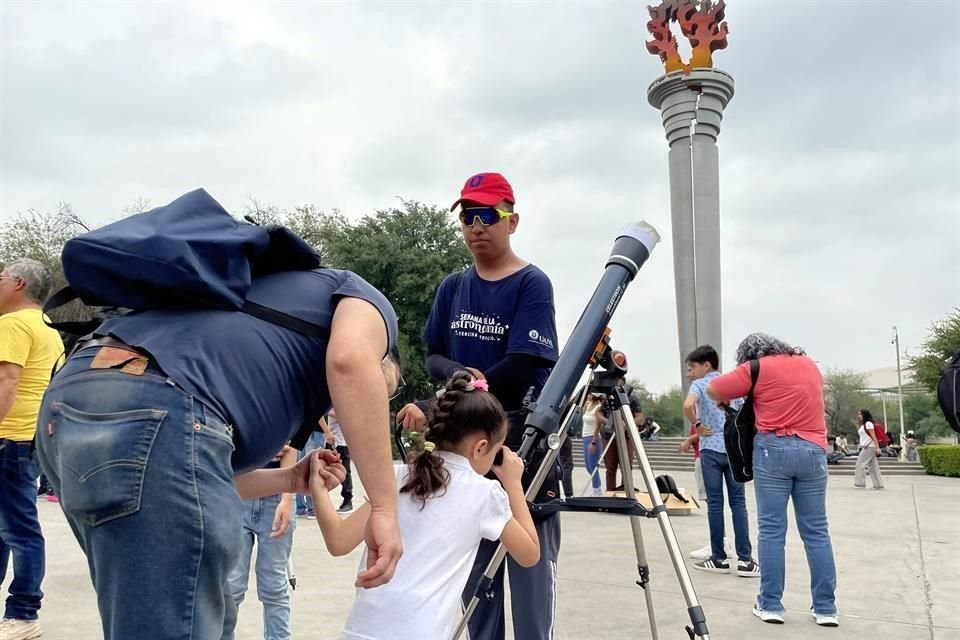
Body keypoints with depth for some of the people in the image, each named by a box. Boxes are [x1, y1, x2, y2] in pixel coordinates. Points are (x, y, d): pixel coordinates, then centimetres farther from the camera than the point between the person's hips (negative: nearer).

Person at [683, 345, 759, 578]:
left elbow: (688, 405, -22)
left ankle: (719, 559, 7)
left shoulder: (699, 384, -2)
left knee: (715, 504, 2)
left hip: (711, 449, -4)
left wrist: (697, 425, -9)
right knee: (738, 503, 4)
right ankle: (745, 560, 0)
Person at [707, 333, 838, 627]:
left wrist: (729, 398, 20)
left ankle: (770, 605, 3)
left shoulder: (757, 368, 1)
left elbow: (713, 390, 0)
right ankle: (826, 608, 9)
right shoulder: (810, 364, 17)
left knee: (772, 530, 0)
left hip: (773, 450, -4)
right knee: (817, 531, 7)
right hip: (814, 451, 4)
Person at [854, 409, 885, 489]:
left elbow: (873, 436, -15)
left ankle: (860, 483, -8)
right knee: (873, 466, 9)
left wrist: (877, 448, -20)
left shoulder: (868, 423, -9)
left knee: (860, 463, -9)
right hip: (865, 447, 10)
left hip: (869, 447, -10)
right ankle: (878, 484, 10)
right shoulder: (863, 425, 19)